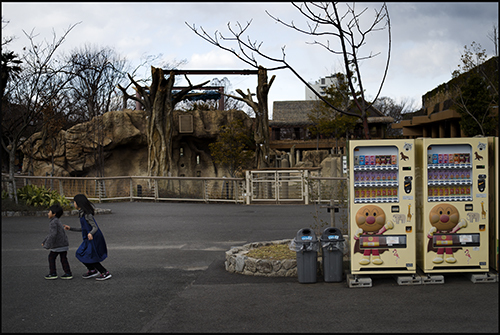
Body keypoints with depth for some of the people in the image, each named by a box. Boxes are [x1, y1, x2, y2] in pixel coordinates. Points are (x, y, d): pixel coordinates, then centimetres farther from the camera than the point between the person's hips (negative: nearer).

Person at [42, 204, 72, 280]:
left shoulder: (53, 223, -14)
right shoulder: (58, 222, 19)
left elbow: (53, 234, -24)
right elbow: (51, 234, 27)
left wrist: (47, 244, -20)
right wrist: (44, 242, 30)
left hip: (57, 245, -9)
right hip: (64, 244, 9)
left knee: (51, 257, 5)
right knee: (63, 259, 11)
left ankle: (53, 273, 9)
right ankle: (68, 273, 9)